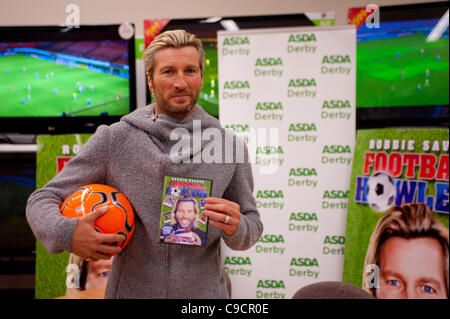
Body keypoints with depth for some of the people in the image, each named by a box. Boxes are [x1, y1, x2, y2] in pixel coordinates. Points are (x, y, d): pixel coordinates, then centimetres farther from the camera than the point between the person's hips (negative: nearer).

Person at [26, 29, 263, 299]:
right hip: (131, 290, 0)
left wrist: (235, 228, -19)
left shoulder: (230, 145, -3)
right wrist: (66, 233, -24)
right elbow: (42, 200, -3)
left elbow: (252, 226, 4)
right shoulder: (113, 139, -7)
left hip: (205, 291, 1)